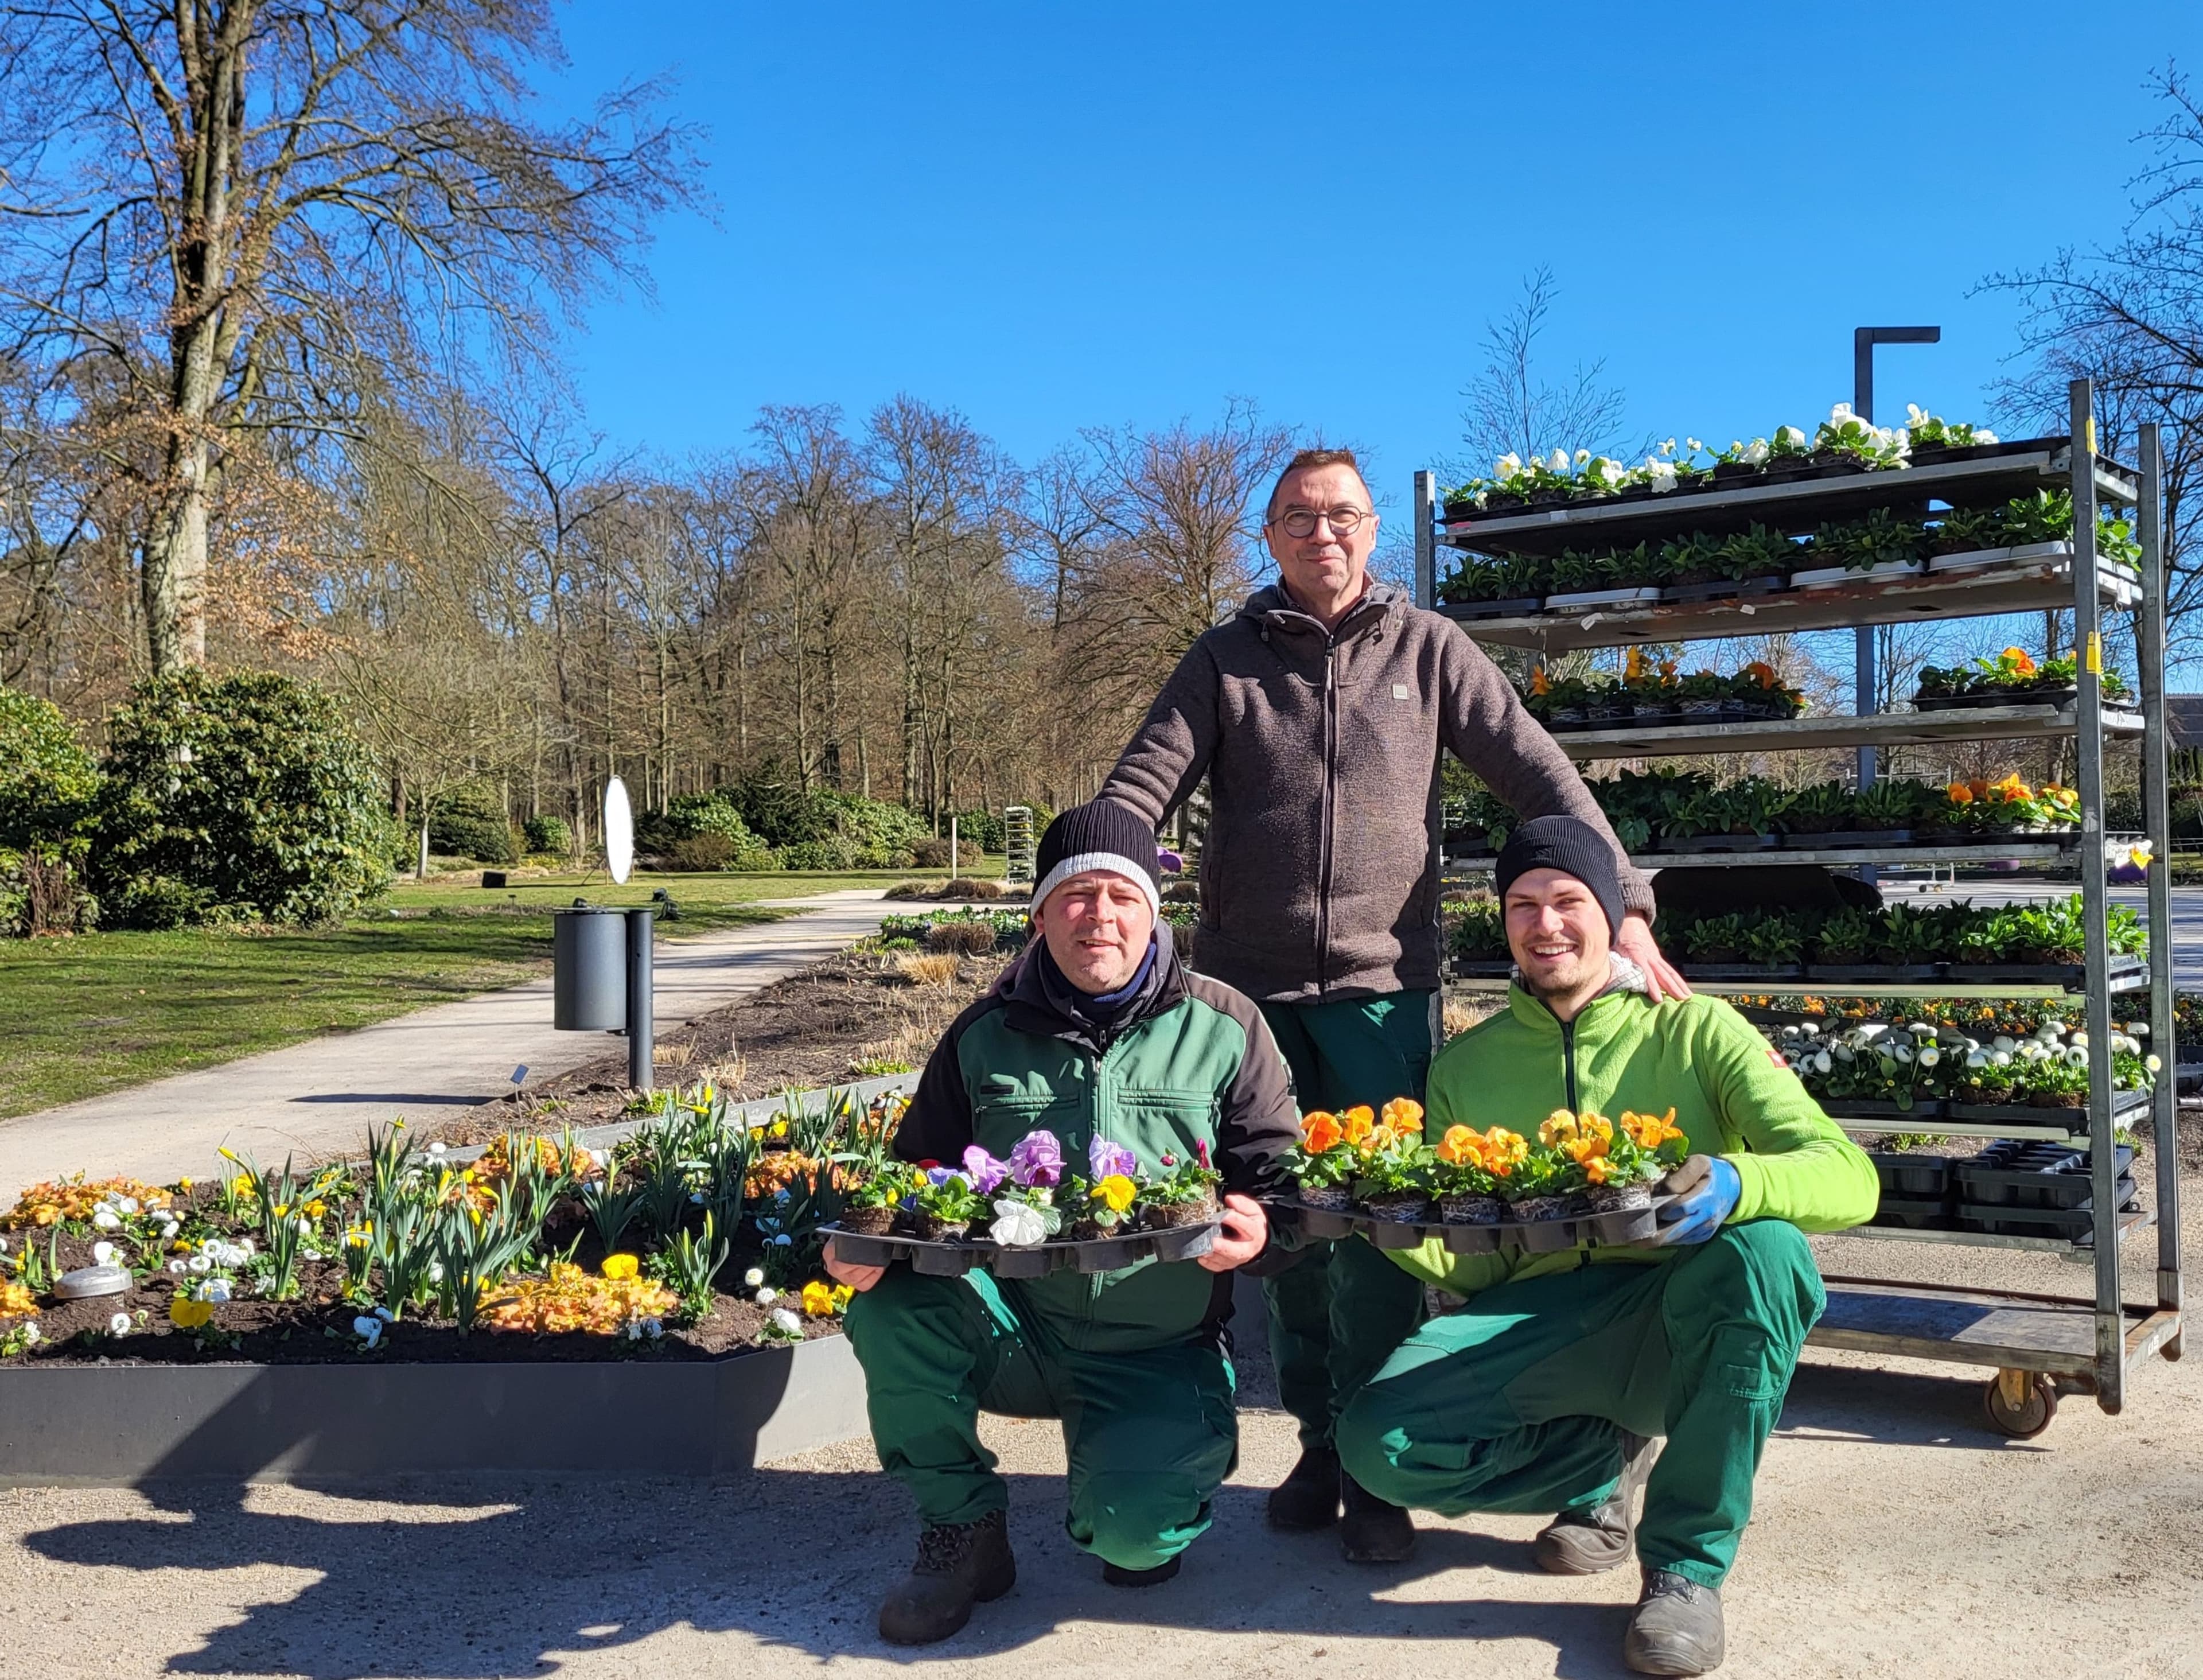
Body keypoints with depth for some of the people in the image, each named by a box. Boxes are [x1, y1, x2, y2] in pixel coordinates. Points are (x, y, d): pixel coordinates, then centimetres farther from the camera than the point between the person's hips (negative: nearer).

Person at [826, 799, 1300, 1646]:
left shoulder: (1222, 1028, -1)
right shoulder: (986, 1036, 4)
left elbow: (1281, 1172, -1)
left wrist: (1255, 1228, -24)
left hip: (1157, 1352, -2)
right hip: (1018, 1329, 3)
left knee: (1131, 1534, -26)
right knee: (890, 1305, -27)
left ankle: (1152, 1477, 15)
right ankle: (964, 1531, -3)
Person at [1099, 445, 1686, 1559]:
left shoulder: (1427, 648, 7)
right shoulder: (1226, 659, 9)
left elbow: (1541, 776, 3)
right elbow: (1138, 789, 1)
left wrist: (1625, 909, -8)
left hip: (1384, 979, -1)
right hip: (1253, 983, 2)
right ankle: (1318, 1445, 21)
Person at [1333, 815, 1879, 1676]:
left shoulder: (1695, 1031, 3)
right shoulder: (1465, 1065, 11)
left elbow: (1850, 1177, -10)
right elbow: (1475, 1268, 8)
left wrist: (1734, 1184, -32)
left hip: (1675, 1323, -1)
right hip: (1538, 1319, 2)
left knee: (1767, 1249, -35)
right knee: (1378, 1440, -25)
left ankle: (1689, 1562, -17)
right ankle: (1605, 1460, 6)